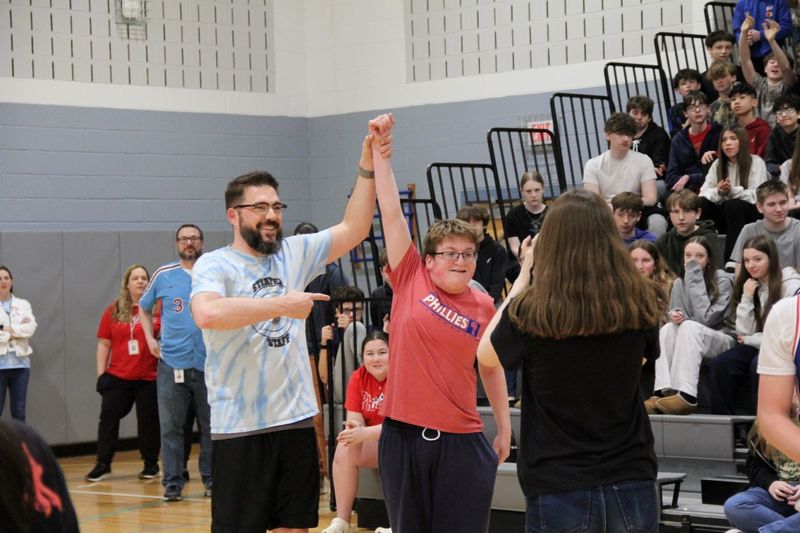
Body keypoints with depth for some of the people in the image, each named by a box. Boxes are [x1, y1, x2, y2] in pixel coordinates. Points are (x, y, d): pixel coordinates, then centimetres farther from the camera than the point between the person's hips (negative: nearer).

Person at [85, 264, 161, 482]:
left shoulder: (158, 309, -2)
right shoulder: (114, 311, 5)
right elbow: (104, 344, 7)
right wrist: (101, 373, 3)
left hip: (149, 378, -2)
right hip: (117, 377, 2)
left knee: (148, 419, 4)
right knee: (108, 416, 1)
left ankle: (151, 464, 15)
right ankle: (103, 465, 8)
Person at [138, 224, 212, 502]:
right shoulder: (163, 275, 6)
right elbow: (144, 307, 21)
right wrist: (149, 338, 9)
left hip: (208, 362, 0)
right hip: (171, 362, 0)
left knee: (211, 426, 6)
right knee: (170, 427, 0)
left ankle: (211, 480, 16)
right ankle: (173, 483, 5)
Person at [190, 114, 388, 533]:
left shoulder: (294, 254, 10)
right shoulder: (214, 265, -8)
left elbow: (353, 229, 6)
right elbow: (207, 314, -28)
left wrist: (368, 164, -4)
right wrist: (280, 304, -24)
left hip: (297, 421, 6)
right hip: (239, 428, -6)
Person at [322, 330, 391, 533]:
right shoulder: (358, 378, -4)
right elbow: (355, 420, -4)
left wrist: (365, 433, -36)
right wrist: (354, 427, -30)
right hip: (373, 443, 5)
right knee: (344, 450, -22)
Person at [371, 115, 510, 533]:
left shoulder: (484, 307, 3)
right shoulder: (411, 280, 0)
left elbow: (490, 369, 14)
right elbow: (391, 212, -2)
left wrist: (504, 429, 13)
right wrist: (379, 152, -5)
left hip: (461, 440, 0)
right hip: (403, 435, 0)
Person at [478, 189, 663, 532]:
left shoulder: (530, 312, -14)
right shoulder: (639, 304, -7)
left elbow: (486, 356, 6)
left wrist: (525, 275, 10)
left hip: (557, 488, -2)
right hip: (630, 479, 2)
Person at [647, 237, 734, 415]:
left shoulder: (722, 280, -9)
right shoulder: (679, 283, 5)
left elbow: (705, 318, -19)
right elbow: (675, 312, 7)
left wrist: (695, 279, -18)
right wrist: (675, 315, -18)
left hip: (721, 340, -4)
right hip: (687, 341, 4)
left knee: (689, 327, -33)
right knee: (667, 329, -26)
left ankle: (687, 397, -43)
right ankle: (662, 392, -41)